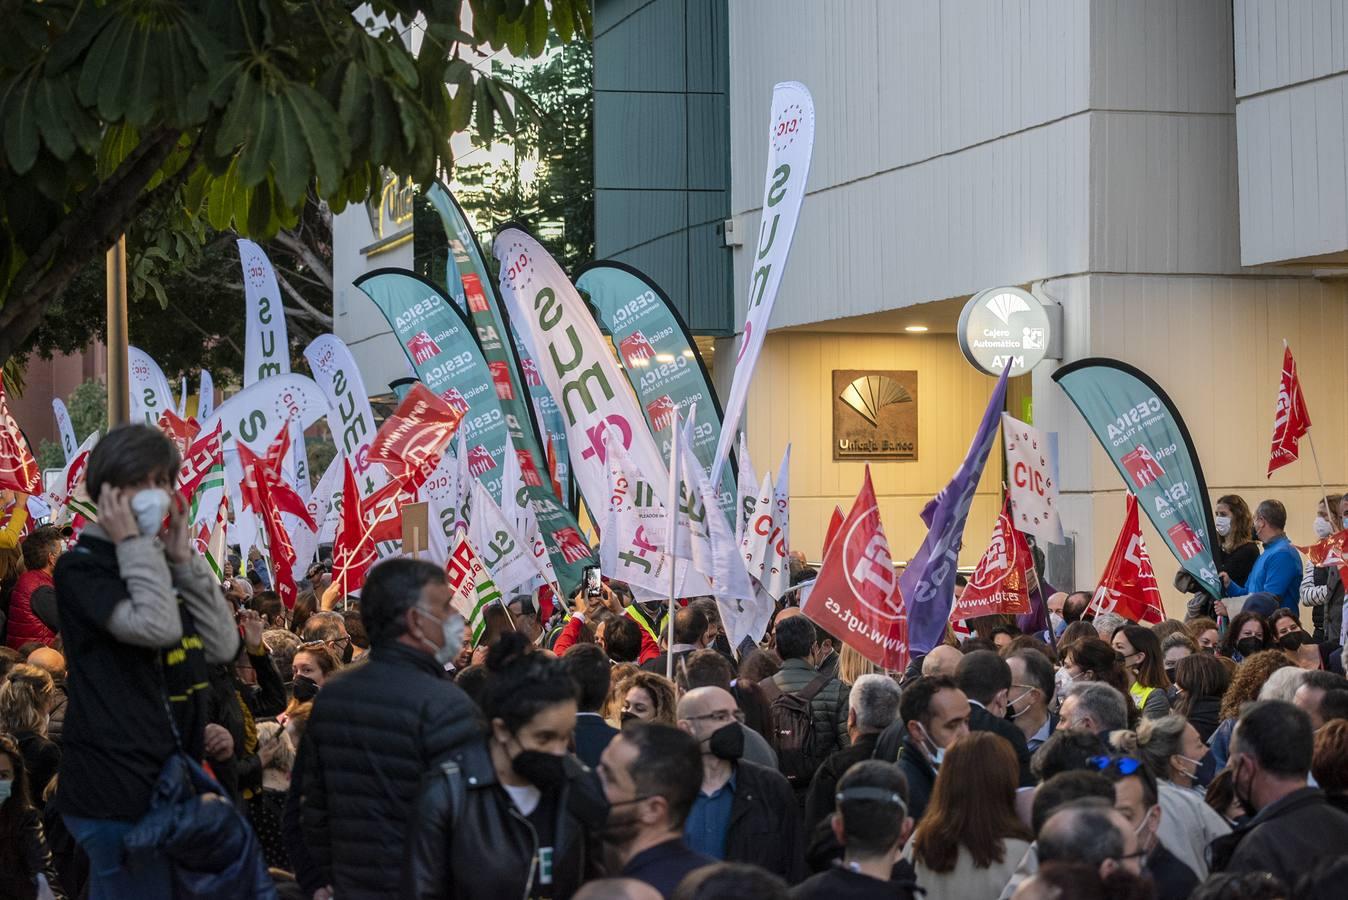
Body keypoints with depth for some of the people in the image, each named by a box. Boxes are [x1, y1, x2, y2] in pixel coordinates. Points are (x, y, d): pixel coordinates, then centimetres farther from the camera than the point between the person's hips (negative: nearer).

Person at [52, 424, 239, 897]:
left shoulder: (162, 566, 17)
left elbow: (222, 646, 7)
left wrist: (183, 559, 3)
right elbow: (157, 627, -24)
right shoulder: (81, 567, -8)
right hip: (120, 791, -8)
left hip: (173, 780, 8)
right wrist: (133, 545, -12)